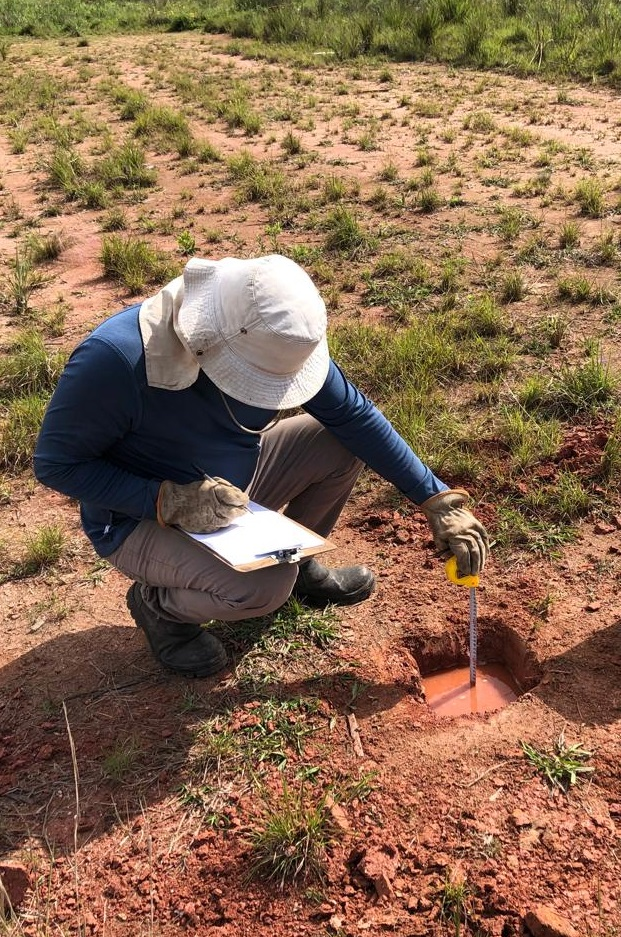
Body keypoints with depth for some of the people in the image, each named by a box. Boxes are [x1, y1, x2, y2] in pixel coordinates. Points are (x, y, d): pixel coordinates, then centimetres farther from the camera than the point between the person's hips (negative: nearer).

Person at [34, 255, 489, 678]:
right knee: (265, 585, -30)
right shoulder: (114, 358, -32)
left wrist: (438, 501, -13)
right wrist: (168, 501, -32)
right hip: (142, 517, -5)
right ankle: (158, 602, 2)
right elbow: (56, 463, -21)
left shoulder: (271, 342, -17)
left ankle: (297, 562, 14)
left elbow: (355, 414, -10)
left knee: (343, 441, -9)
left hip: (231, 491, 6)